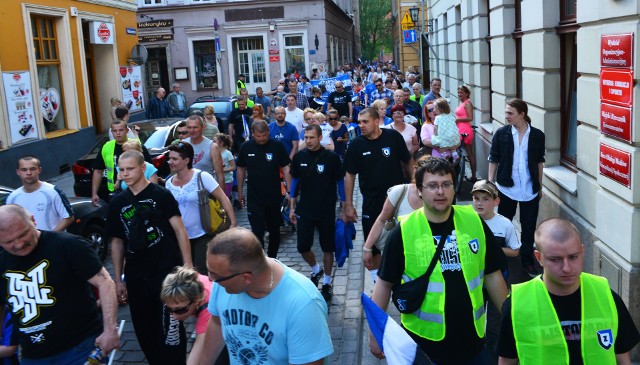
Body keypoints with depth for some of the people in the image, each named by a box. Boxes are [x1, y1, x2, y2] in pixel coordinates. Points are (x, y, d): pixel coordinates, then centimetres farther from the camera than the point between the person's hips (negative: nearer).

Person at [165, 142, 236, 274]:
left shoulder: (201, 177, -14)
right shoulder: (169, 183, 2)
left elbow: (223, 199, -13)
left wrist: (233, 224, -18)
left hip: (203, 235, -5)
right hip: (181, 237, 5)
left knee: (204, 272, -6)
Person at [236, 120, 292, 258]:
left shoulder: (277, 146, -8)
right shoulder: (246, 147, -3)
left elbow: (286, 168, -5)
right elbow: (241, 169, 7)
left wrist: (290, 191, -10)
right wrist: (240, 191, 10)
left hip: (274, 197, 1)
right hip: (254, 198, 0)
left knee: (274, 231, 15)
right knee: (257, 233, -3)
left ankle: (272, 259, 34)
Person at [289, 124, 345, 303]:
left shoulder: (331, 157, -10)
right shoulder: (299, 157, -1)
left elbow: (340, 182, -3)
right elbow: (295, 181, 8)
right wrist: (292, 207, 8)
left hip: (327, 211, -2)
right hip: (305, 210, 3)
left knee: (327, 248, 7)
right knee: (303, 247, 4)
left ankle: (327, 283, 24)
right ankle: (316, 270, 33)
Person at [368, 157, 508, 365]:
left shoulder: (474, 222, -3)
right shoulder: (404, 231, -10)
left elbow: (492, 275, 5)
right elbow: (385, 283, -3)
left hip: (471, 335, 2)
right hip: (422, 338, -2)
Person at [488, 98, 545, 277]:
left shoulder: (537, 135, -3)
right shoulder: (501, 133, -6)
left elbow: (539, 162, 5)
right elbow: (493, 160, -1)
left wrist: (540, 186, 9)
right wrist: (490, 183, -4)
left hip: (530, 189, 1)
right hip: (506, 188, -1)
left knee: (529, 226, 9)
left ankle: (527, 260, 24)